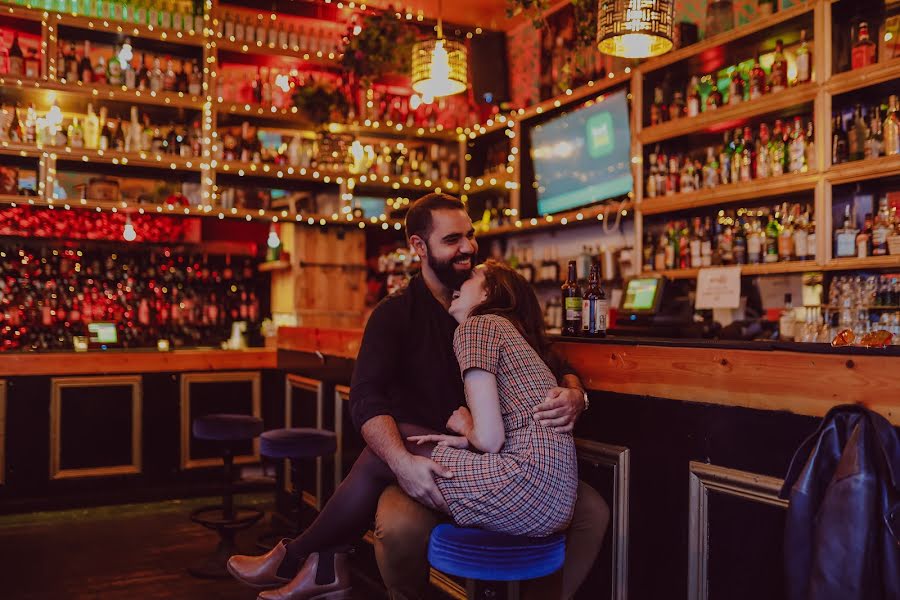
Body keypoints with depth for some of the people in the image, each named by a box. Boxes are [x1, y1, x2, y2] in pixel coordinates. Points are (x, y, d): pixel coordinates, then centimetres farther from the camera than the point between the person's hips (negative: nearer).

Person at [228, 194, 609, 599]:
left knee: (592, 511, -18)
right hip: (423, 464, -4)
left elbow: (558, 369, 9)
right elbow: (367, 399, -13)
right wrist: (401, 461, -32)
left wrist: (573, 395, -17)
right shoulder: (396, 314, 1)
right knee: (401, 528, -36)